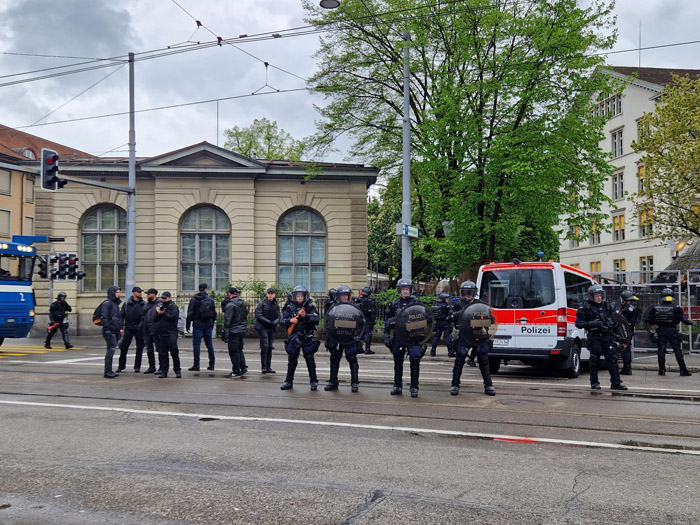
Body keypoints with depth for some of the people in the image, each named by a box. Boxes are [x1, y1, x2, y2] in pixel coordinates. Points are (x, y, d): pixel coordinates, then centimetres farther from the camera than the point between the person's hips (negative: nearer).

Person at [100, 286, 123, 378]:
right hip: (110, 331, -10)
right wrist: (107, 328, -22)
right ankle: (107, 371, -9)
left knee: (111, 350, 13)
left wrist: (120, 328, 22)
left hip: (115, 331, 10)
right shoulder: (107, 303, -9)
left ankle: (109, 371, 19)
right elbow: (104, 317, -17)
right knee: (111, 349, -12)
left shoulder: (115, 303, 21)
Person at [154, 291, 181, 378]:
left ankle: (177, 370, 5)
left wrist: (163, 313, -5)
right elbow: (154, 319, 14)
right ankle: (163, 371, 9)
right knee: (162, 354, 5)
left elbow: (173, 317, -16)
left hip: (171, 333, -5)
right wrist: (158, 313, -6)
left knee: (174, 352, -4)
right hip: (160, 334, 5)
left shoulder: (174, 307, 1)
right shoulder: (160, 306, 18)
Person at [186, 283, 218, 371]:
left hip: (198, 325, -4)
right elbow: (214, 313, 11)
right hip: (208, 326, 4)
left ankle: (196, 365, -3)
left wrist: (187, 324, 0)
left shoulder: (194, 299, -6)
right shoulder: (211, 300, 6)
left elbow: (190, 313, -7)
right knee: (209, 344, 11)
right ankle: (212, 364, 14)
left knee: (196, 345, -1)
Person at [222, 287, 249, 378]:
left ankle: (236, 371, 4)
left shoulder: (230, 305, -15)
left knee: (233, 351, 0)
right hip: (241, 330, 8)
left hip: (233, 331, -8)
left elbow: (227, 320, -16)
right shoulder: (243, 304, 9)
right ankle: (243, 368, 16)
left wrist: (225, 333, -13)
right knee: (239, 349, 19)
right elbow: (245, 318, 15)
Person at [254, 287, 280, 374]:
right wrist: (268, 322, -18)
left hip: (272, 328, 5)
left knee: (270, 347, 7)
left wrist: (275, 322, -12)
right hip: (263, 327, -5)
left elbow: (279, 316, 8)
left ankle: (268, 367, 13)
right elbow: (258, 315, -10)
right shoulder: (261, 303, -5)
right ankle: (263, 367, -6)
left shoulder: (276, 305, 10)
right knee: (265, 346, -11)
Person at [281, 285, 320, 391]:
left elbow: (316, 320, -10)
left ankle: (313, 381, 6)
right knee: (292, 360, 9)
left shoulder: (310, 307, -1)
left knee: (310, 359, -2)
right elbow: (283, 320, 4)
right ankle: (288, 382, 18)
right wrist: (290, 320, -16)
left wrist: (305, 316, -24)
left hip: (307, 338, -2)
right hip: (294, 337, 2)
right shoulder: (290, 307, 6)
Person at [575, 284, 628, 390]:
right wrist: (592, 324, -17)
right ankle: (594, 383, 10)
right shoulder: (585, 308, -1)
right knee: (594, 359, -1)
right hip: (594, 337, -4)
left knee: (612, 358, 0)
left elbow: (614, 319, 23)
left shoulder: (607, 305, 14)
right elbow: (578, 323, -5)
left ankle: (616, 382, 6)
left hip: (607, 336, 4)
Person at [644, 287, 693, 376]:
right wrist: (690, 322, 10)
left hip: (661, 330, 2)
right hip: (672, 330, -2)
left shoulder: (655, 308, -1)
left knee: (661, 350, 7)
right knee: (677, 350, 4)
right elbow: (683, 319, -9)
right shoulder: (676, 308, -7)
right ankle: (683, 370, 7)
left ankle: (662, 370, 6)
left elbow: (648, 320, 1)